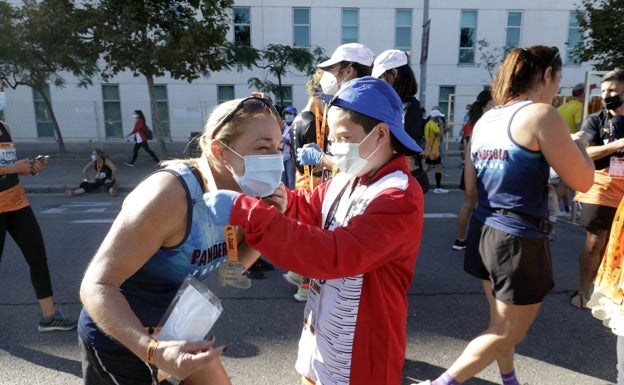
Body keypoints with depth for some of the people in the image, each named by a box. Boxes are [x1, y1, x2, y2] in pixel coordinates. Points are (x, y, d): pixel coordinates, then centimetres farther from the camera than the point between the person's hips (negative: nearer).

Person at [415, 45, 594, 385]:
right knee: (507, 333, 11)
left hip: (485, 230, 8)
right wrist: (580, 145, 10)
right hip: (519, 239, -8)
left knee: (501, 323, 24)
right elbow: (582, 181, -9)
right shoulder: (542, 115, -13)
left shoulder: (484, 120, 9)